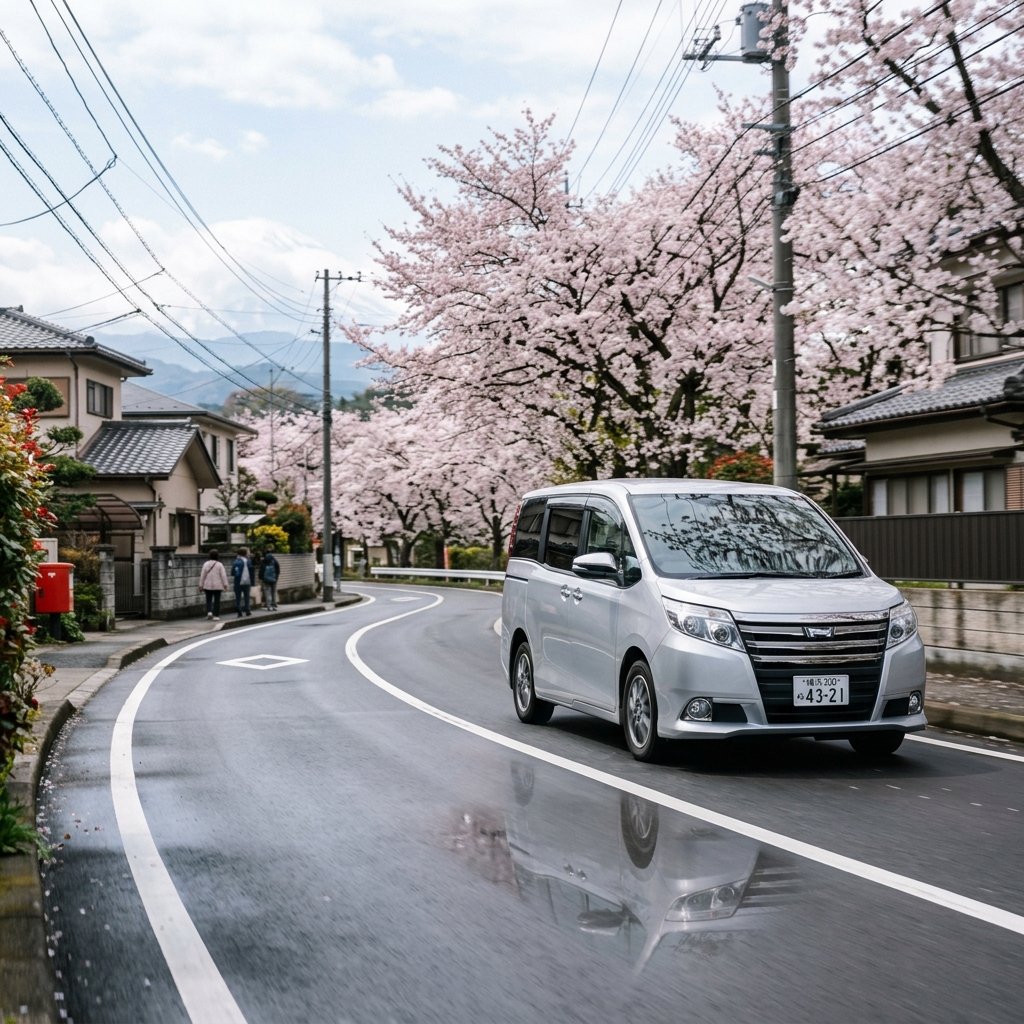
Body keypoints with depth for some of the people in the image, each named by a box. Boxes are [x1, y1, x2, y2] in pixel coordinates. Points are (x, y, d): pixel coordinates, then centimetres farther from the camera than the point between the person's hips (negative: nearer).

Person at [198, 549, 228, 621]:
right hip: (217, 586, -1)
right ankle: (216, 615, 1)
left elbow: (202, 575, 1)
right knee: (217, 600, 4)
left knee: (208, 599, 12)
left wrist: (201, 585, 7)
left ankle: (209, 611, -10)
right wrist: (225, 584, -4)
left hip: (208, 585, 1)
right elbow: (223, 575, -8)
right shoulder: (219, 564, -7)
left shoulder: (206, 564, -1)